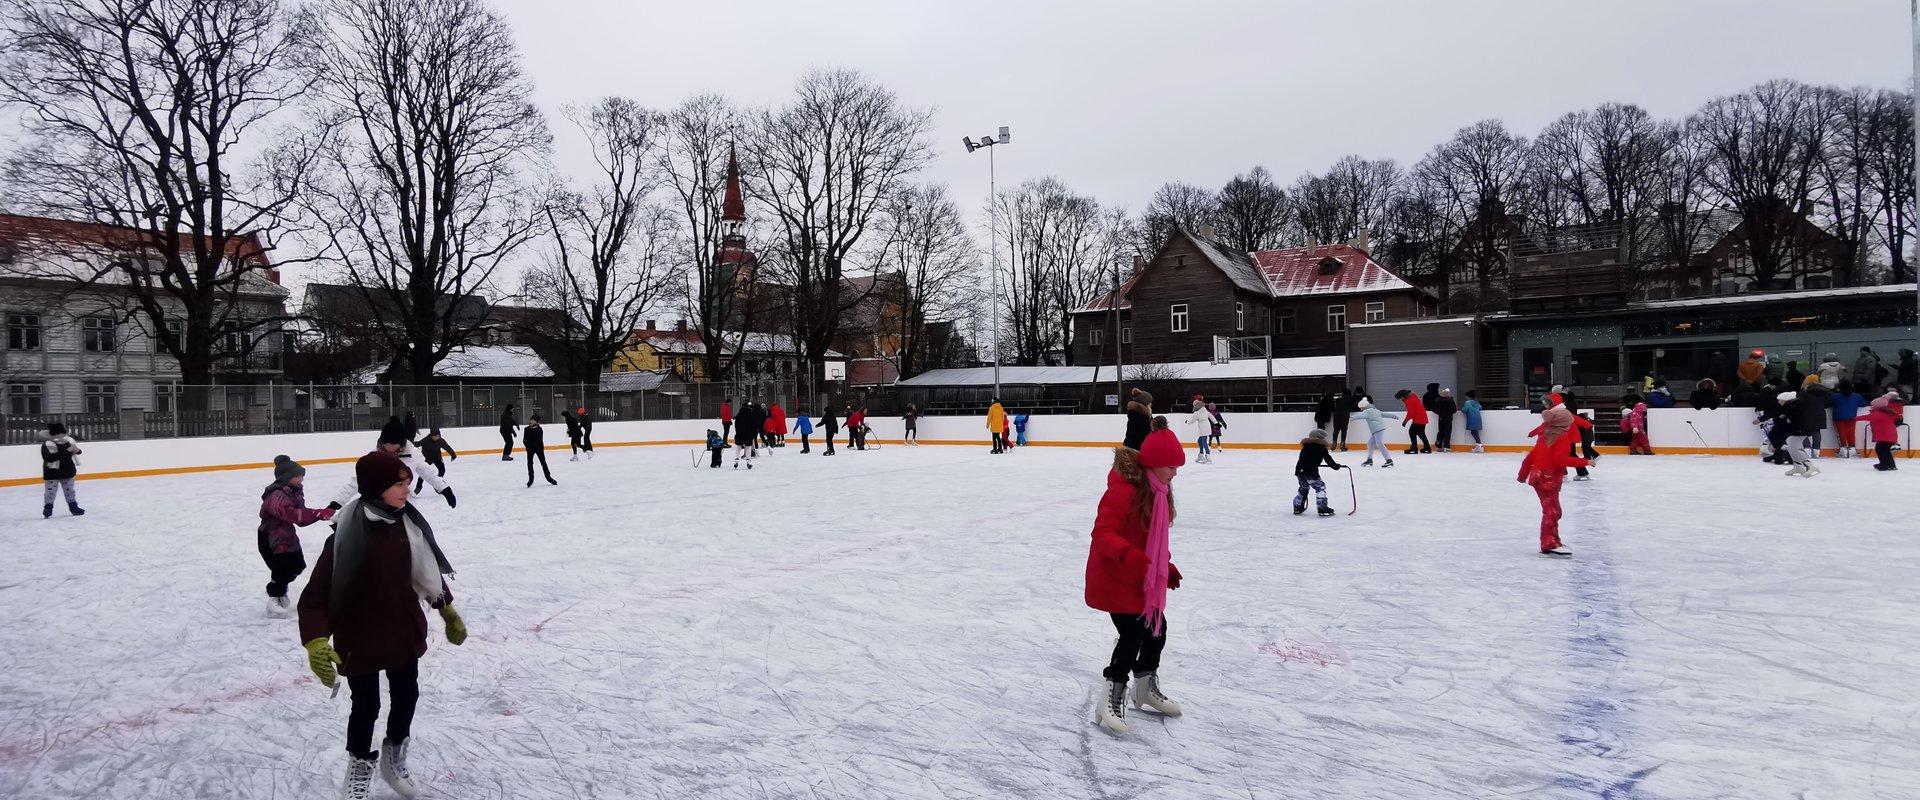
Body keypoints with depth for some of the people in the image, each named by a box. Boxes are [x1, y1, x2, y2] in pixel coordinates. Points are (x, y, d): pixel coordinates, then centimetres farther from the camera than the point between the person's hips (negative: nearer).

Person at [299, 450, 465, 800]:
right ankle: (360, 763, 42)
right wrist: (316, 642, -34)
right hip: (359, 640, -5)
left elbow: (429, 571, 7)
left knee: (406, 696, 20)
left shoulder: (407, 522, -8)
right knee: (366, 706, 13)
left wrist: (448, 612, 16)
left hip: (405, 632, 5)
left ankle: (394, 755, 47)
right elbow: (316, 594, -23)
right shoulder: (348, 532, -25)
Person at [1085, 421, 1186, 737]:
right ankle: (1111, 699, 5)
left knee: (1156, 629, 16)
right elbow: (1103, 533, -31)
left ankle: (1147, 689, 38)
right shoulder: (1124, 490, -24)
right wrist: (1130, 556, -45)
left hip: (1143, 580, 10)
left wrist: (1167, 567, 20)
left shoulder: (1158, 490, 7)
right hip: (1114, 579, -9)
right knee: (1133, 635, -11)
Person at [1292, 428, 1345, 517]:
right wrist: (1335, 466, 16)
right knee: (1320, 487, 2)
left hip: (1299, 470, 7)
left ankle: (1297, 508, 24)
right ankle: (1322, 508, -5)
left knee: (1303, 487, 23)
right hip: (1310, 471, -7)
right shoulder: (1321, 446, 2)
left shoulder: (1306, 445, 20)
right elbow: (1328, 459, 1)